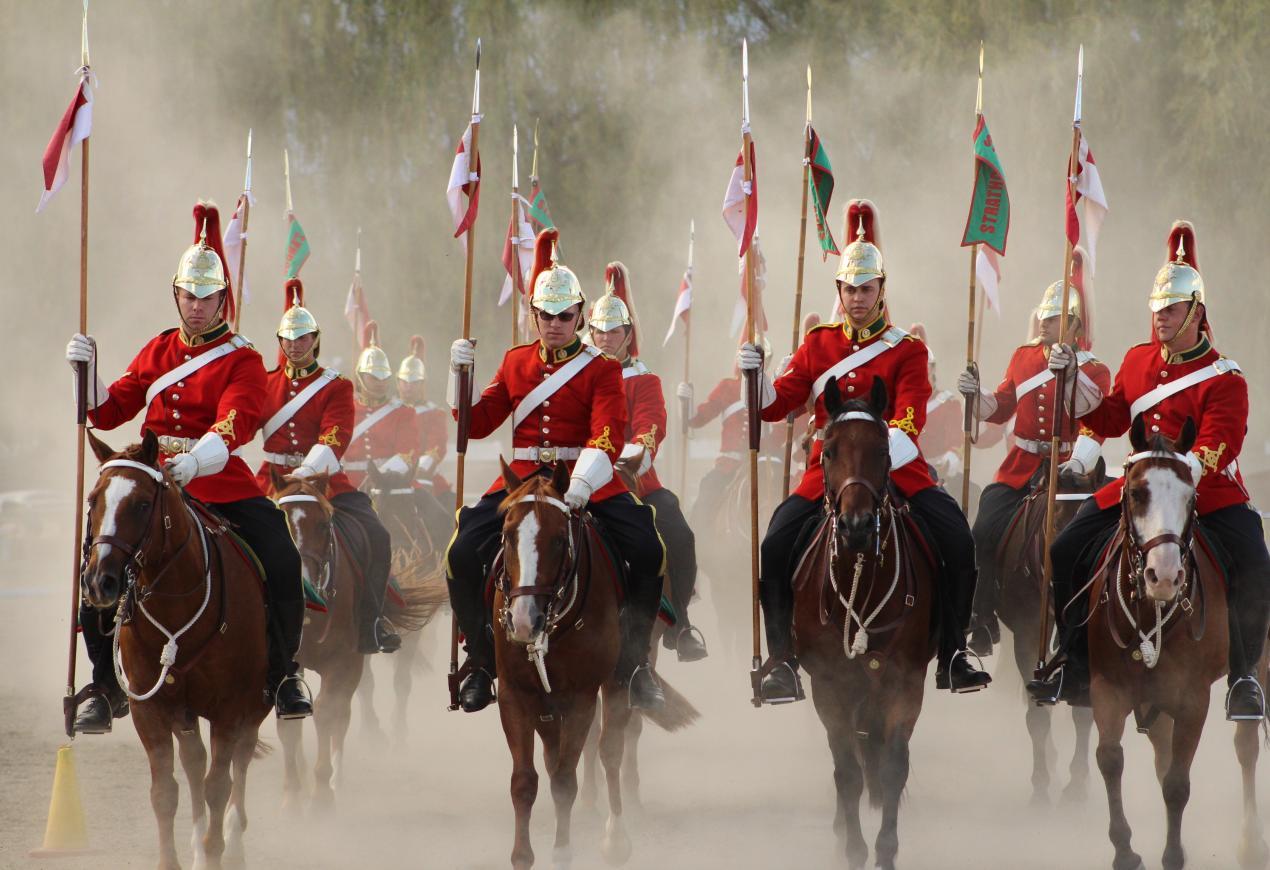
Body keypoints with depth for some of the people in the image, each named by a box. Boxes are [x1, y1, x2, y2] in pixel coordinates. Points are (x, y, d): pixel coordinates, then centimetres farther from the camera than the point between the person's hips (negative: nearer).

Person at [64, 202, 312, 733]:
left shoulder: (243, 361, -2)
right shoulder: (159, 351, 13)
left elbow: (235, 425, -19)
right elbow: (108, 411, 15)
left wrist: (195, 461, -39)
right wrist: (87, 369, -5)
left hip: (224, 486, -3)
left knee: (283, 565, -19)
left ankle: (282, 673, 3)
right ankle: (107, 685, 3)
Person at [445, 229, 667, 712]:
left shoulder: (601, 368, 2)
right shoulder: (516, 363, 14)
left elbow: (609, 433, -12)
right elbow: (478, 423, 14)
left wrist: (583, 482, -31)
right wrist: (461, 373, -1)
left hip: (587, 484, -2)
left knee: (647, 552, -24)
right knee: (464, 555, -20)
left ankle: (634, 660, -8)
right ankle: (482, 663, -5)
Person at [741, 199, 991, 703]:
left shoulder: (907, 350, 2)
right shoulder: (819, 345, 11)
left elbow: (908, 423, -10)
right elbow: (775, 406, 8)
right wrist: (754, 373, -12)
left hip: (897, 471, -2)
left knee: (958, 543, -20)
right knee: (775, 547, -19)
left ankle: (952, 658, -8)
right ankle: (782, 662, -9)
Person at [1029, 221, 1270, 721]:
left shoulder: (1224, 379, -11)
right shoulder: (1138, 360, 8)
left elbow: (1217, 449, -20)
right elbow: (1111, 422, 16)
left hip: (1208, 493, -5)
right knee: (1067, 552, -2)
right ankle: (1074, 664, 11)